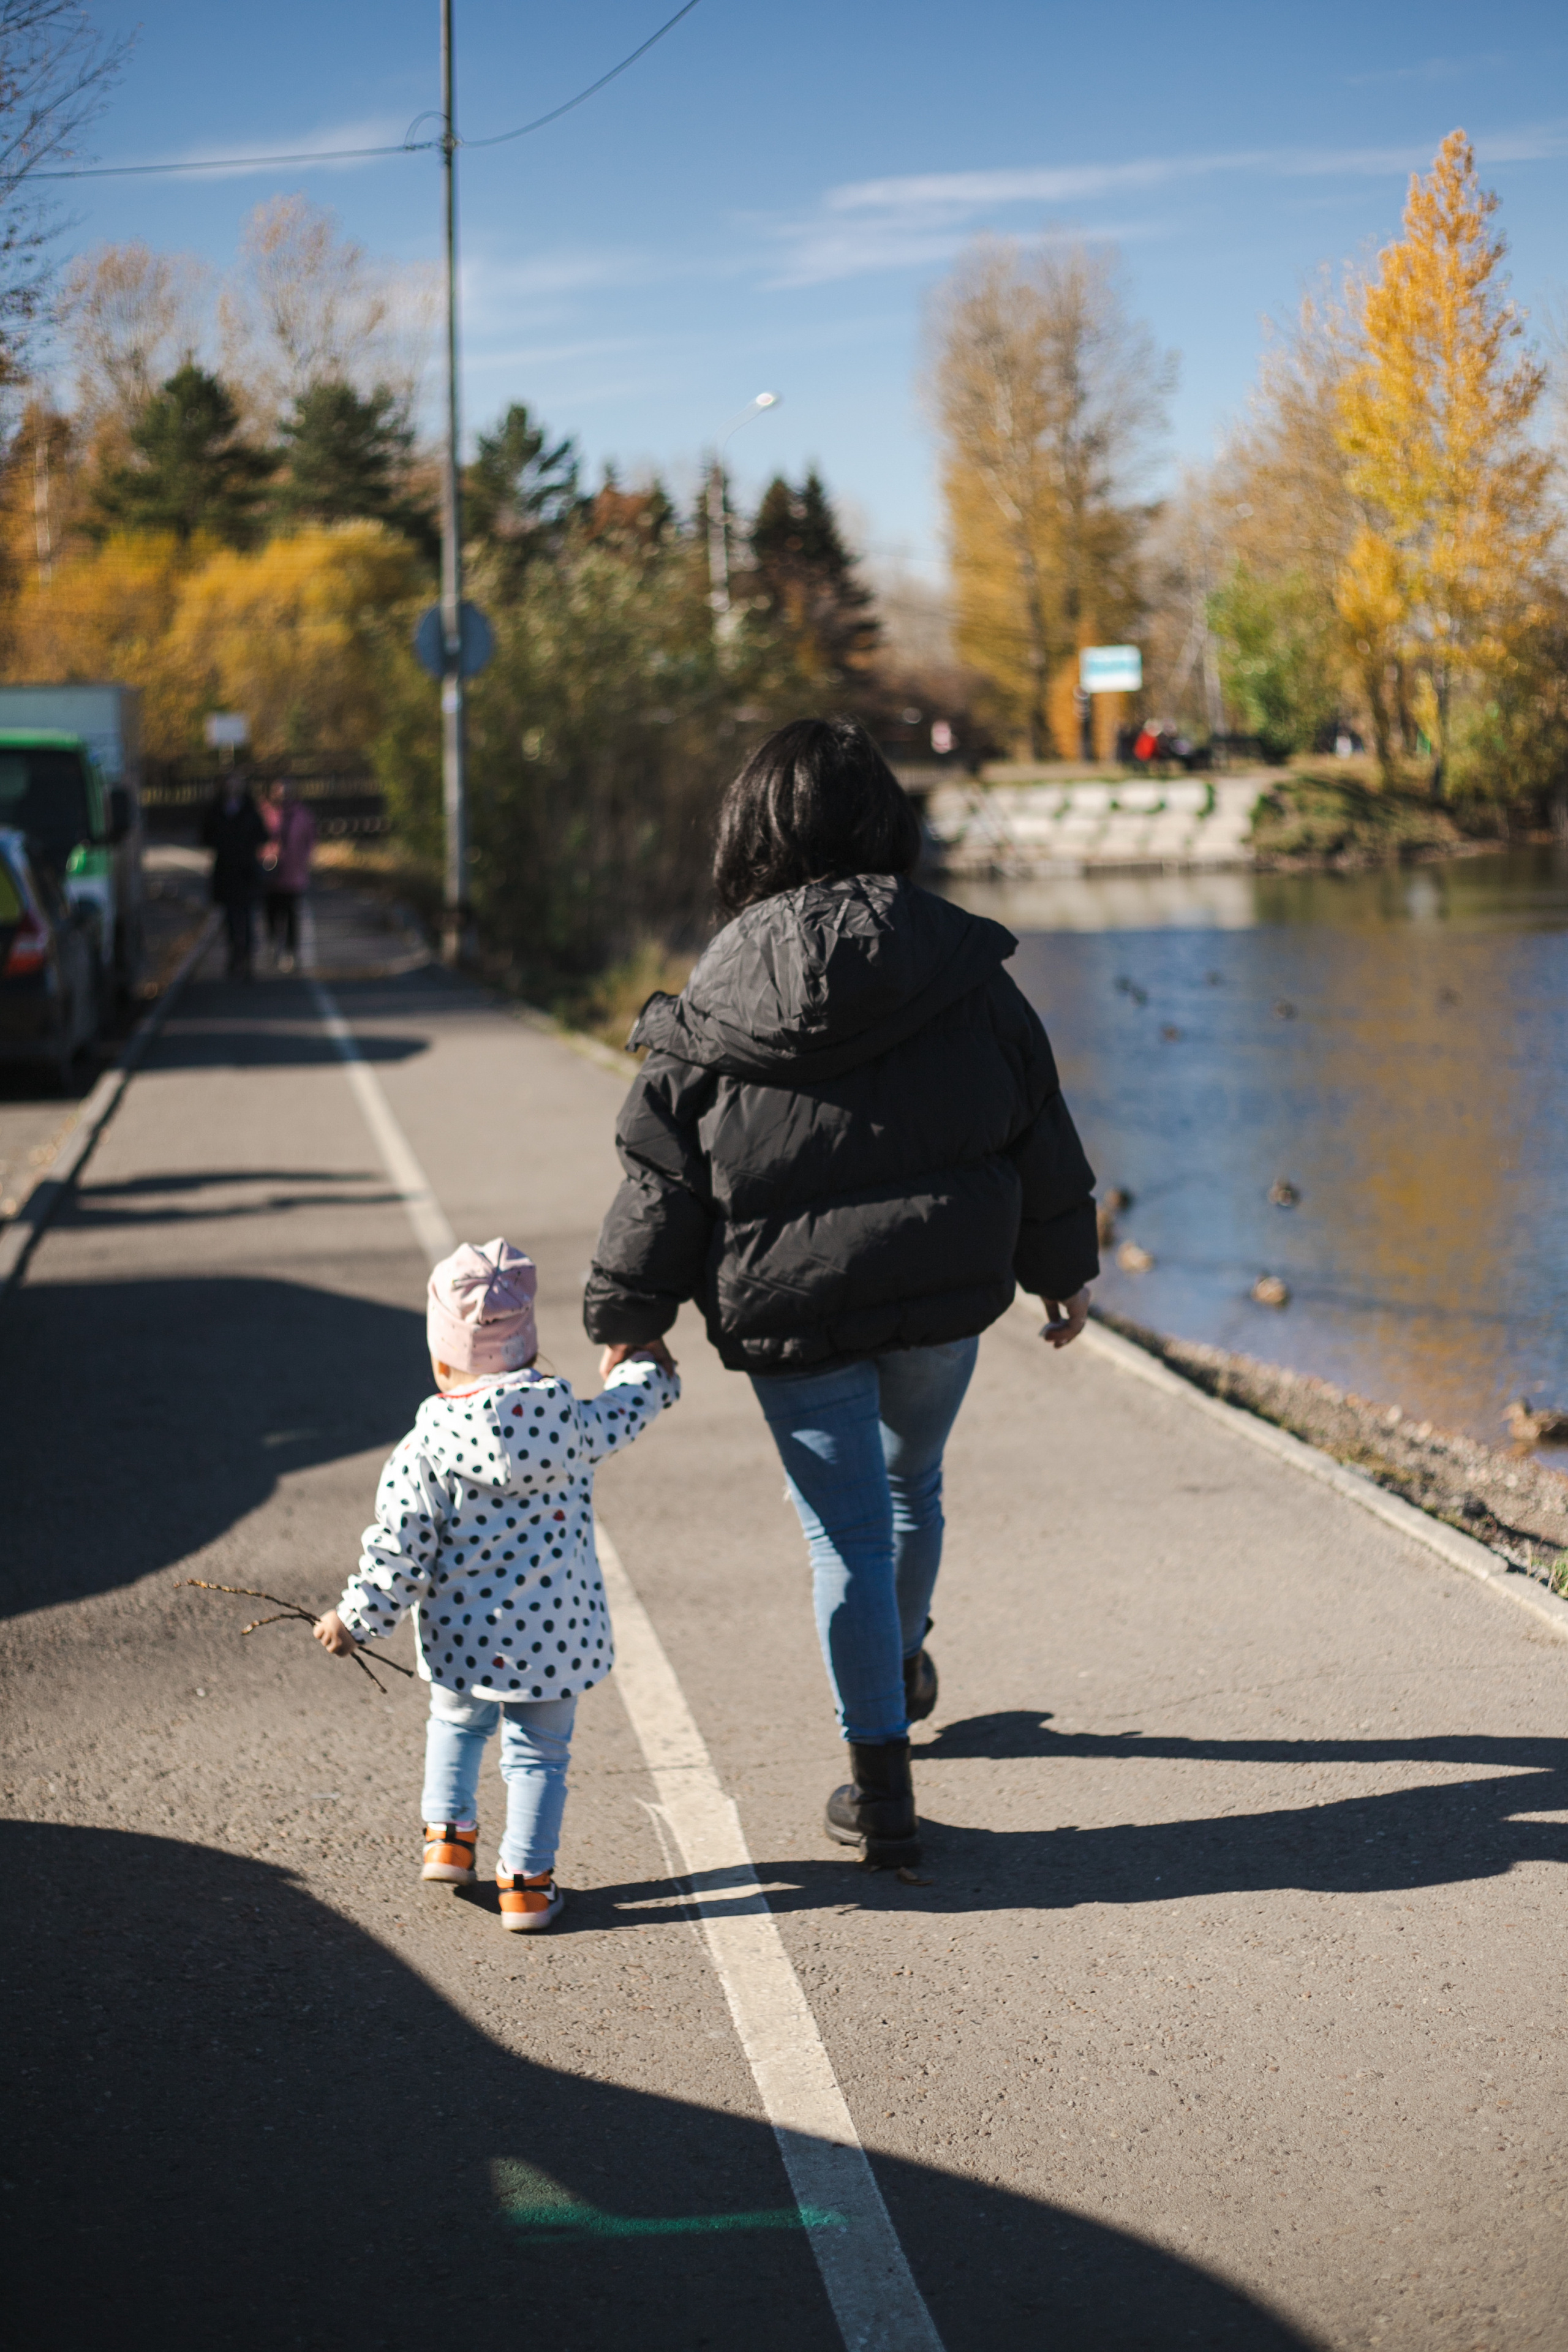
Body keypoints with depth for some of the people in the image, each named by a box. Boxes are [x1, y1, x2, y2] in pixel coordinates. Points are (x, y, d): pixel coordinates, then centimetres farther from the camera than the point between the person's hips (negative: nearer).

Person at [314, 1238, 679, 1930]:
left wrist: (355, 1620, 1)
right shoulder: (570, 1425, -6)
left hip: (464, 1640, 0)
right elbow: (620, 1416, 16)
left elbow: (399, 1552, -12)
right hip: (557, 1636, 0)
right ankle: (526, 1883, 12)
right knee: (539, 1754, 12)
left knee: (456, 1723, 28)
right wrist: (648, 1372, 38)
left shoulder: (424, 1451, -13)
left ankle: (448, 1834, 27)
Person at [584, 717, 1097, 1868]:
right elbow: (1040, 1132, 4)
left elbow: (663, 1175, -3)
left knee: (848, 1534, 4)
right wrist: (1064, 1267, 16)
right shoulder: (959, 968, -3)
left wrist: (629, 1318, 6)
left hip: (792, 1309, -2)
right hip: (945, 1290, 2)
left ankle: (882, 1782, 7)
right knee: (912, 1484, 26)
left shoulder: (720, 1000, -7)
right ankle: (903, 1665, 51)